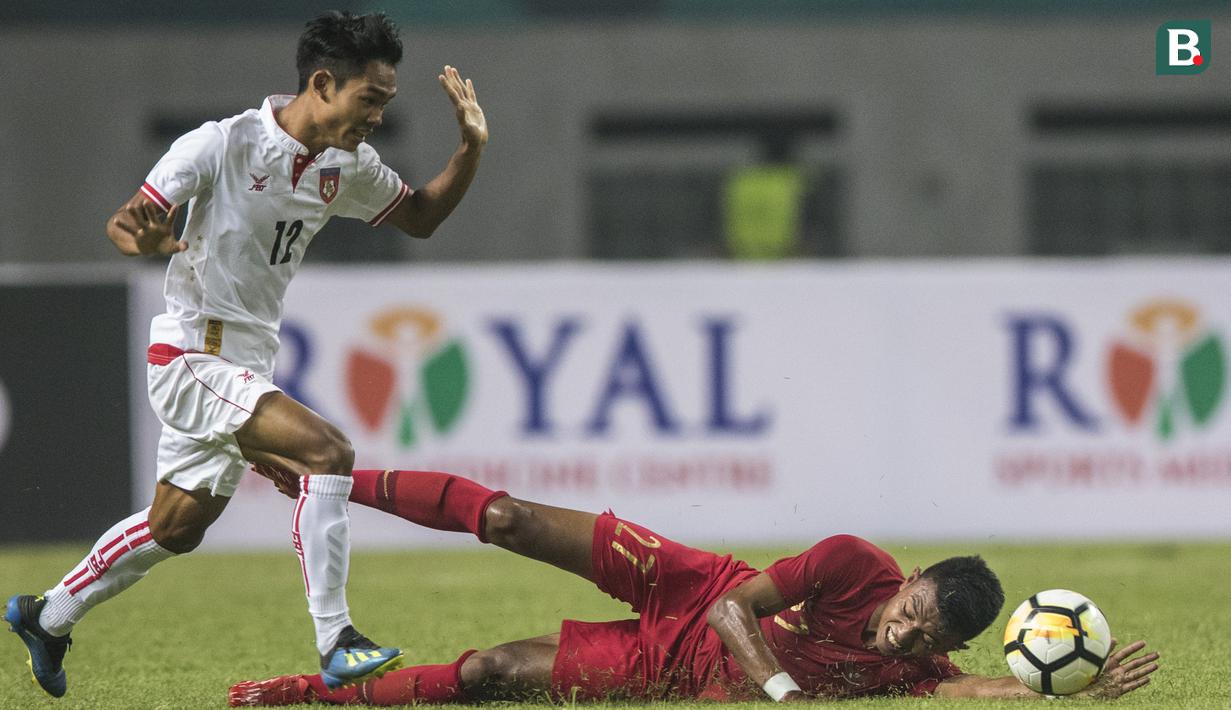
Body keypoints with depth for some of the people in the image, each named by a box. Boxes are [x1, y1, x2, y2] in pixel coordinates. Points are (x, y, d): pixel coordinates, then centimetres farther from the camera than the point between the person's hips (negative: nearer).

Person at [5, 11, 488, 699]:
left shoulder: (346, 165, 3)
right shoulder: (224, 145, -18)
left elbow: (422, 216, 15)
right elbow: (123, 222, -17)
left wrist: (472, 148, -1)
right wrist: (146, 237, -41)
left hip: (247, 364, 9)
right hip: (193, 353, -9)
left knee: (176, 527, 19)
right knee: (327, 450, -25)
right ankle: (336, 644, -22)